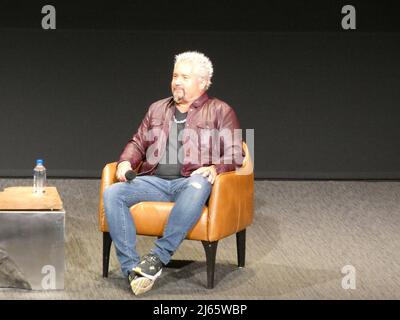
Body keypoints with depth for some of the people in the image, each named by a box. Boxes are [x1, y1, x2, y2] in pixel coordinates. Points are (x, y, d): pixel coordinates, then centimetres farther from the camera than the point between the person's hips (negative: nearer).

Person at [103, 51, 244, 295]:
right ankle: (133, 268, -32)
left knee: (198, 185, -42)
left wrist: (215, 167, -19)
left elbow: (235, 154, 2)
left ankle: (159, 256, -39)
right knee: (112, 194, -25)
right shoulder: (157, 109, 24)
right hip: (154, 181, 4)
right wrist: (126, 161, 4)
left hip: (189, 182, -4)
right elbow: (138, 143, 26)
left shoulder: (220, 111, 10)